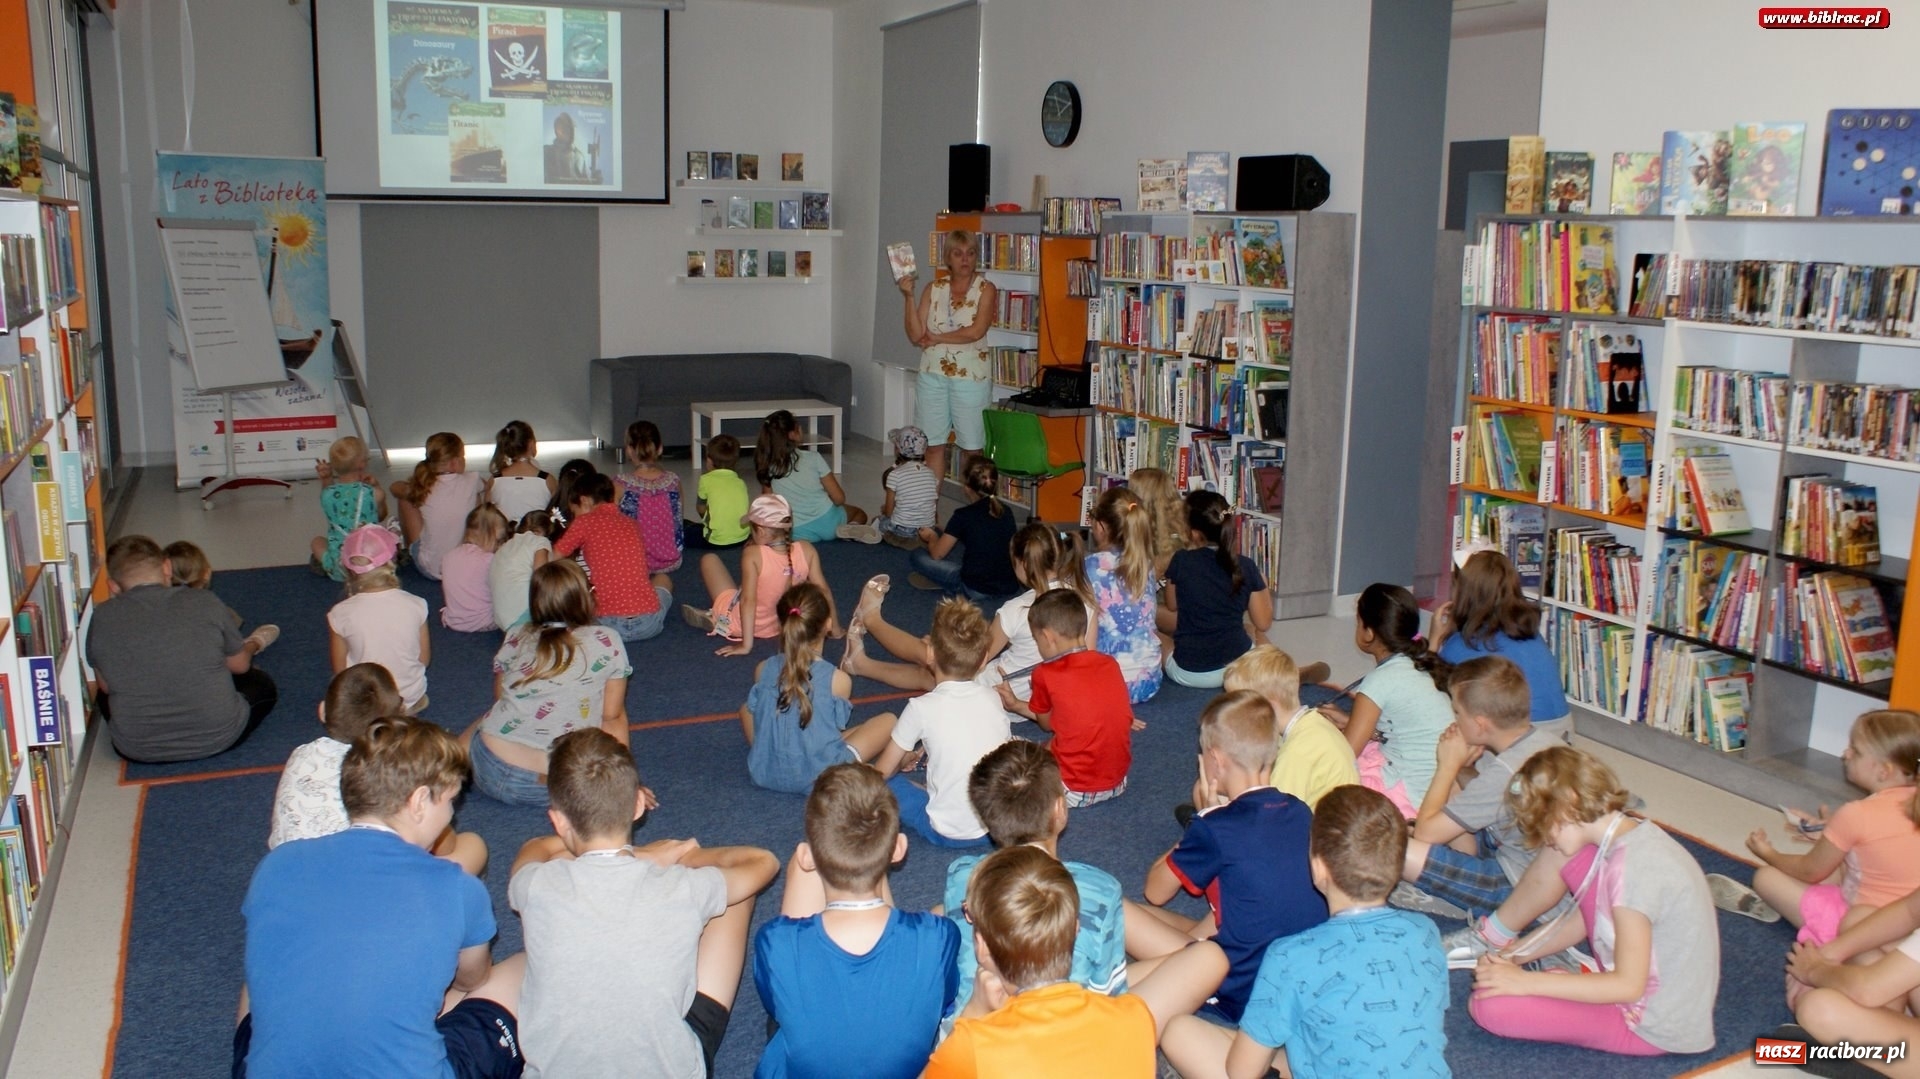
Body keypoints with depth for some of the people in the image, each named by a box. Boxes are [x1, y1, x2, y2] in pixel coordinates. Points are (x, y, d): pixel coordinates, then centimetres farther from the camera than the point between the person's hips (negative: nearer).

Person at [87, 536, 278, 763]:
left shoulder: (102, 618, -7)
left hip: (137, 750, -1)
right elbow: (240, 665, 8)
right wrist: (251, 646, 33)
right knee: (261, 684, 31)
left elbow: (106, 685, 9)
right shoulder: (204, 602, -8)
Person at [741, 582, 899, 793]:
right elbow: (838, 726, -3)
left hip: (764, 774, 0)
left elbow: (755, 710, 7)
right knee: (888, 720, 10)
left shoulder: (763, 670, -8)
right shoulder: (838, 679, -18)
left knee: (745, 708, 27)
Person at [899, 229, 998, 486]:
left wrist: (936, 338, -9)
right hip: (933, 375, 3)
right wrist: (909, 297, -11)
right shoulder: (934, 289, 6)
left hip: (970, 376, -3)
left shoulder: (986, 289, -2)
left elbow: (976, 331, -16)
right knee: (933, 445, 7)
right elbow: (916, 336, -2)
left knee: (971, 446, 4)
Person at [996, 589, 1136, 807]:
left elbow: (1047, 724, 6)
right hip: (1118, 783, 6)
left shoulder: (1046, 674, -11)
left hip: (1073, 791, -5)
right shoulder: (1110, 664, 3)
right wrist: (1016, 705, 21)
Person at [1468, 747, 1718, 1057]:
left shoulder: (1631, 867, -29)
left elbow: (1628, 985, -26)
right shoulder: (1632, 833, 0)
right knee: (1578, 862, 5)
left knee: (1488, 1005, -17)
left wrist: (1525, 981, -21)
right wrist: (1513, 955, 3)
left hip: (1653, 1027, -9)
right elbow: (1581, 919, 13)